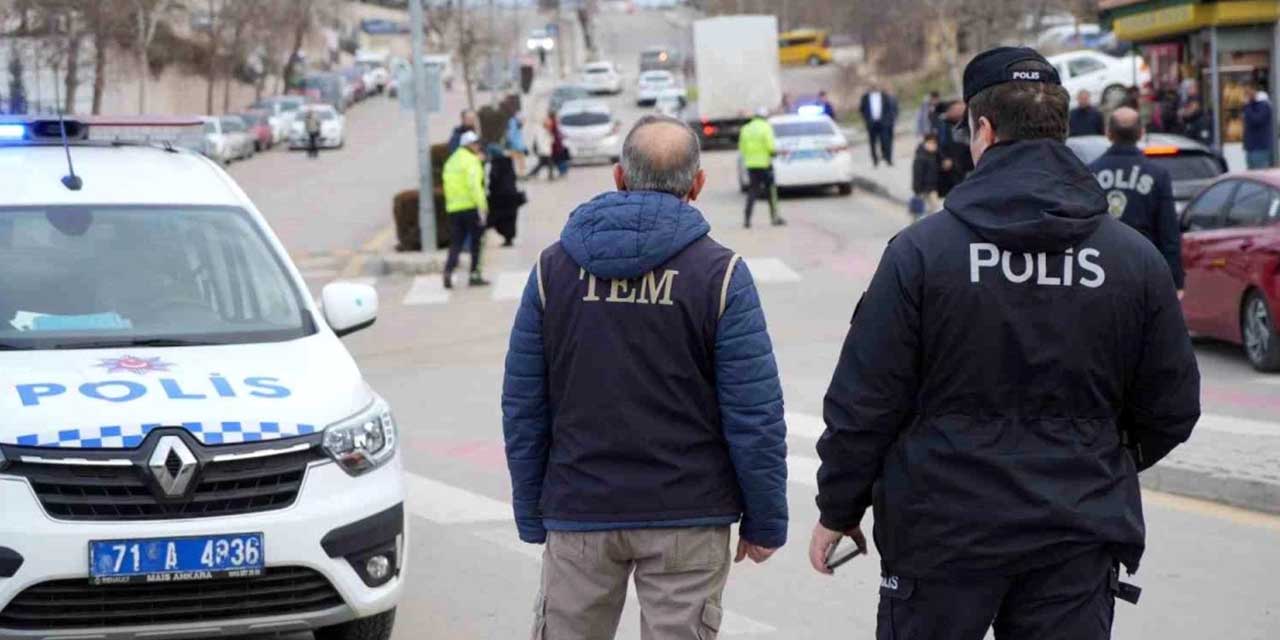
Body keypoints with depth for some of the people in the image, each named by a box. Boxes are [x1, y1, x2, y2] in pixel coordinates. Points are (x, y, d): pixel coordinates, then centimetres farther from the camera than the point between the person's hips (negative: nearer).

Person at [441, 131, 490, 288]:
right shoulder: (471, 161, -8)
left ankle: (448, 271, -11)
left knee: (456, 243, 7)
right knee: (476, 242, 6)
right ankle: (475, 275, 7)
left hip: (453, 208, 6)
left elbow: (448, 185, 14)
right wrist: (481, 205, -18)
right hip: (471, 206, -6)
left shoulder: (450, 162, 15)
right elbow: (474, 185, -18)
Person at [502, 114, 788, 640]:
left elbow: (523, 407, 3)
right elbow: (754, 415, -9)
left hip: (579, 515, 2)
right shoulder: (719, 273, -6)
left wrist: (531, 515, 10)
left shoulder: (554, 267, 2)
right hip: (688, 517, -2)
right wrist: (765, 521, 0)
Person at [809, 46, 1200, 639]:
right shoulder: (1135, 259, -1)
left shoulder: (921, 251, -9)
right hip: (1078, 540, 2)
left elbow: (864, 402, -7)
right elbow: (1172, 408, 7)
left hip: (944, 530, -2)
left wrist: (838, 509, 6)